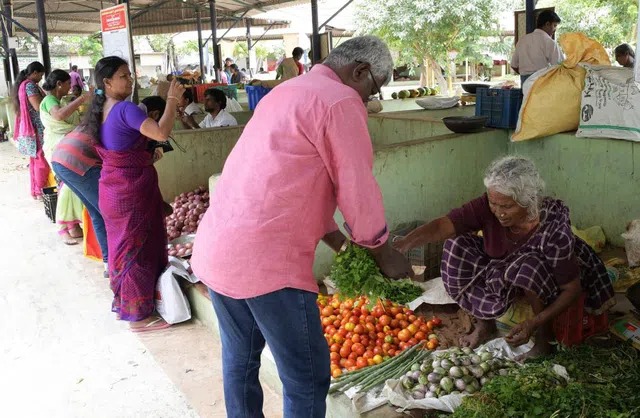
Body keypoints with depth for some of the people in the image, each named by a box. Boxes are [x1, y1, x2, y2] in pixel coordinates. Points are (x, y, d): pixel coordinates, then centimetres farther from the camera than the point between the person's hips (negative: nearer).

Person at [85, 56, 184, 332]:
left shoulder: (99, 112, 10)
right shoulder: (125, 109, -19)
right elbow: (161, 133, -33)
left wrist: (146, 156, 14)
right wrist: (172, 99, -23)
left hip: (111, 189, 9)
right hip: (132, 191, -9)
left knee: (122, 246, 19)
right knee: (138, 249, 0)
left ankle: (122, 305, 32)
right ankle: (139, 316, 10)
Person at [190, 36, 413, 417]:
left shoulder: (289, 91, 21)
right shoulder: (340, 100, -7)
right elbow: (358, 188, -7)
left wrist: (329, 232, 27)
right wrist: (384, 252, 8)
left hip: (215, 248, 10)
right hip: (264, 259, -10)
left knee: (240, 360, 23)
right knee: (308, 377, 3)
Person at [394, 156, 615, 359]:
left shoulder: (554, 229, -33)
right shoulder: (487, 206, -25)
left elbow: (572, 288, -25)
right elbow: (442, 226, -33)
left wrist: (534, 323, -33)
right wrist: (398, 246, -47)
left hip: (547, 287, -4)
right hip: (501, 274, 4)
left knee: (528, 266, -38)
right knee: (456, 246, -19)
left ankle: (544, 335, -9)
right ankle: (484, 324, 1)